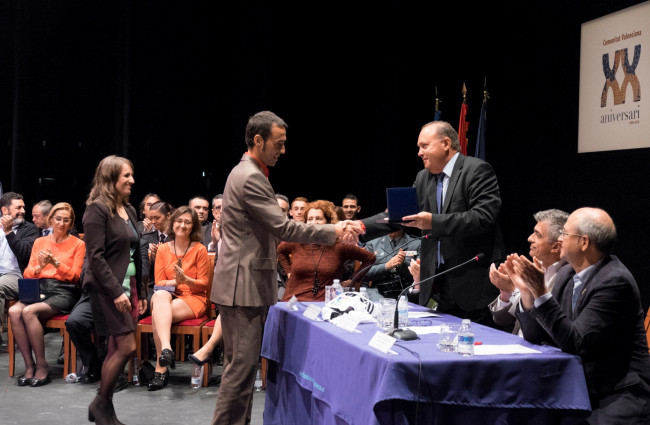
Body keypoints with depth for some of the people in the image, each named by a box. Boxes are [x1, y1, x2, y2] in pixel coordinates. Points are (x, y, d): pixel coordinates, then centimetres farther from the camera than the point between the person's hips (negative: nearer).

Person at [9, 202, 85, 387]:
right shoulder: (39, 242, 18)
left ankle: (42, 366, -21)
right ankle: (29, 365, -20)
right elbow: (27, 273, 13)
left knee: (29, 311, -32)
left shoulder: (78, 244, 8)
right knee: (14, 311, -28)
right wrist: (39, 267, -10)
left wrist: (55, 262, -16)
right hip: (39, 289, 4)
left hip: (63, 292, -4)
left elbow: (75, 275, -1)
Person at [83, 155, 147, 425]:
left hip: (127, 287, 8)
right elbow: (95, 256, -16)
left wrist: (140, 292, 15)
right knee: (127, 347, -11)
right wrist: (116, 291, -21)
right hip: (107, 288, -8)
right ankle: (100, 403, 6)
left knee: (116, 349, 9)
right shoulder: (97, 209, -10)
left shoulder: (129, 211, 15)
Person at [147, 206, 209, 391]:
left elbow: (203, 284, 2)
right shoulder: (163, 249, 11)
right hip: (168, 296, 3)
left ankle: (161, 367, -33)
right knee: (159, 295, -35)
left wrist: (186, 280, -18)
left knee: (158, 312, -31)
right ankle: (166, 348, -48)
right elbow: (158, 282, 7)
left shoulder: (200, 249, 2)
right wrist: (175, 281, -13)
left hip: (193, 299, -3)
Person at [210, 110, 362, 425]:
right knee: (241, 365, -5)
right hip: (243, 285, -11)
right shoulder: (250, 178, -17)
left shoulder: (247, 173, 16)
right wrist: (334, 232, -14)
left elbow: (272, 228, 22)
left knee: (242, 364, 16)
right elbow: (283, 228, -20)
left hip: (246, 284, 11)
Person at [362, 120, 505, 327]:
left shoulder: (477, 170, -9)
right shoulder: (423, 178, 13)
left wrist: (434, 222, -28)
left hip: (475, 284, -7)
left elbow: (484, 217, -21)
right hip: (440, 285, 7)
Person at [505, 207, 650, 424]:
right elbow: (535, 337, 8)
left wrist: (541, 292, -26)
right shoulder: (567, 274, 6)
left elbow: (576, 343, -22)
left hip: (616, 396, -7)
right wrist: (527, 291, -7)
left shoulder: (615, 281, -17)